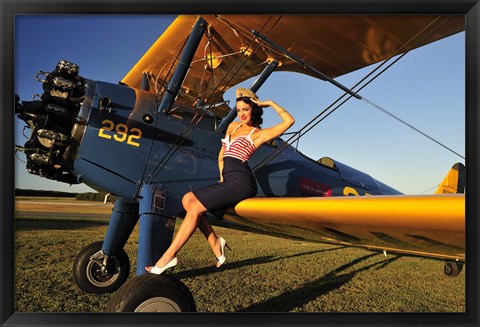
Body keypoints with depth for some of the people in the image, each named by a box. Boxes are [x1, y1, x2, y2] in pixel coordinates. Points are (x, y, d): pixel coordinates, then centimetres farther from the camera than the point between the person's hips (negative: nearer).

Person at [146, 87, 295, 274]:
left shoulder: (259, 134, 3)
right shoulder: (232, 126, 23)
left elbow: (289, 121, -6)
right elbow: (221, 155, 26)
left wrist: (270, 103, 3)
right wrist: (222, 176, 12)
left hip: (241, 182, -8)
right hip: (229, 181, 8)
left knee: (196, 207, -15)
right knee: (188, 199, -5)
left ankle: (167, 258, -7)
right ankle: (215, 243, -4)